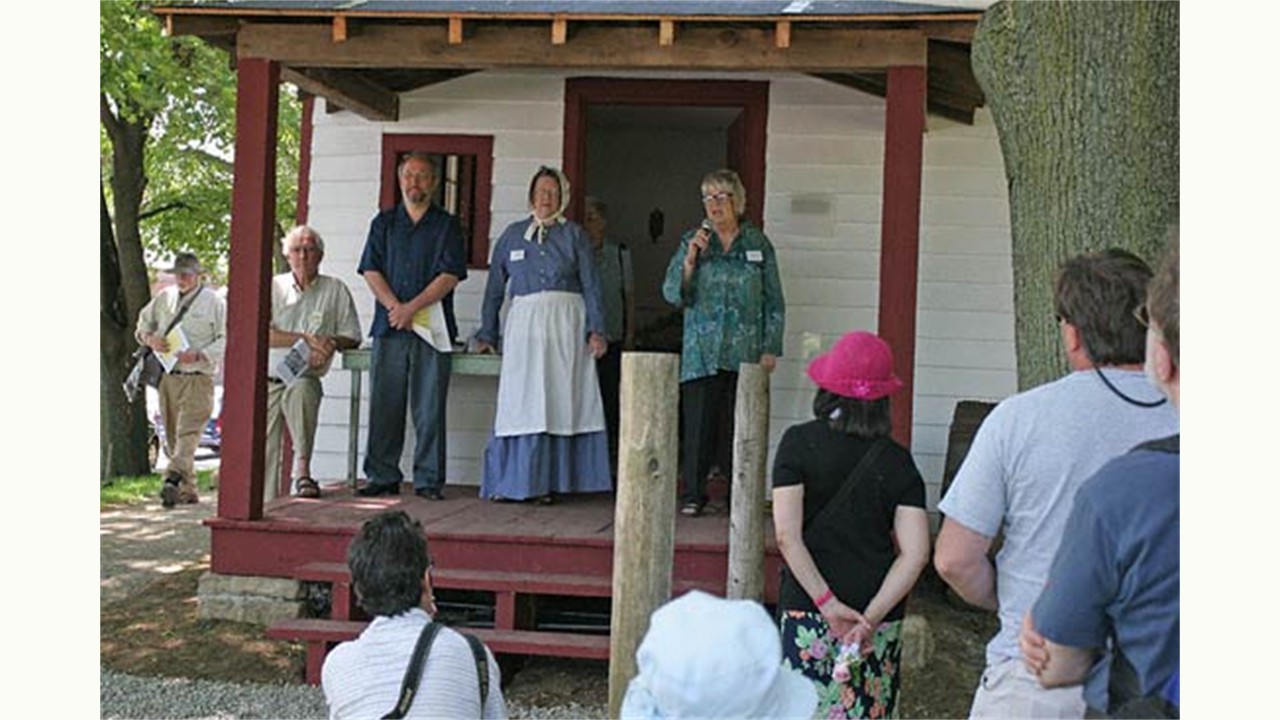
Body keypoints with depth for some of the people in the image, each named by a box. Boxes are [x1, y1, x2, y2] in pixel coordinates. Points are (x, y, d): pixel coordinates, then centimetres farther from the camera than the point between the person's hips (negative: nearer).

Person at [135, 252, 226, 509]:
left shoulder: (214, 302, -2)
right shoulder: (164, 297, 13)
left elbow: (226, 340, -6)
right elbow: (142, 325, 23)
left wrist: (198, 355, -18)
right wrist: (150, 339, 0)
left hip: (197, 378, -6)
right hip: (167, 376, 6)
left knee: (188, 433, -19)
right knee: (172, 436, 8)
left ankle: (173, 480, -32)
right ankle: (188, 490, 15)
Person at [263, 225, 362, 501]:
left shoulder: (335, 290, 8)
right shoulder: (273, 287, 8)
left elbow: (352, 337, 9)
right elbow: (263, 334, -5)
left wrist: (331, 343, -13)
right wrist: (308, 338, -13)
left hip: (306, 378, -2)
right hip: (267, 381, 2)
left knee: (299, 390, -37)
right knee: (264, 452, -4)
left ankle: (302, 471, -37)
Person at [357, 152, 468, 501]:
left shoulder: (447, 225, 9)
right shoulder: (384, 222, 16)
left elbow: (450, 275, -3)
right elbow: (371, 270, 6)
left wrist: (412, 308, -12)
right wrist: (394, 307, -10)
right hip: (388, 328, 2)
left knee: (430, 407, -3)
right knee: (384, 405, 1)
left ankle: (428, 480, 2)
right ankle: (383, 477, 8)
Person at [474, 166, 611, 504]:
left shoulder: (573, 235, 9)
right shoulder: (513, 234, 12)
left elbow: (591, 286, 5)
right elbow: (495, 287, 13)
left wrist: (596, 330, -6)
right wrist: (487, 334, 10)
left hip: (566, 324, 0)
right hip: (524, 324, 1)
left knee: (560, 401, -1)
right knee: (521, 402, -3)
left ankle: (548, 482, 4)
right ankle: (513, 482, 2)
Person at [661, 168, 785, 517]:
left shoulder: (758, 244, 7)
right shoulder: (692, 241, 7)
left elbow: (774, 301, 9)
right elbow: (672, 294, 1)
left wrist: (771, 349, 2)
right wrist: (689, 261, -15)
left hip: (746, 352, 0)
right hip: (701, 352, 0)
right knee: (698, 423, -3)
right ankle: (693, 494, 7)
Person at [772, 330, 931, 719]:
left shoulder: (799, 443, -4)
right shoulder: (897, 462, 1)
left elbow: (787, 536, -12)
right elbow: (916, 553, -8)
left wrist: (827, 603, -11)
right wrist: (871, 616, -10)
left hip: (807, 612, -2)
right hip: (881, 620, 2)